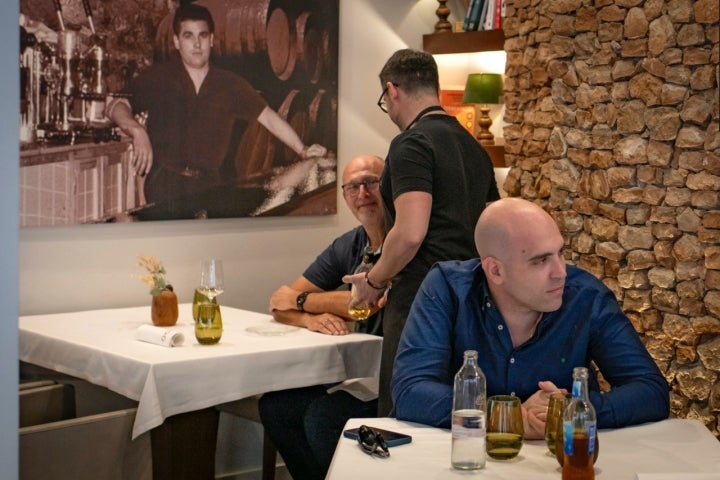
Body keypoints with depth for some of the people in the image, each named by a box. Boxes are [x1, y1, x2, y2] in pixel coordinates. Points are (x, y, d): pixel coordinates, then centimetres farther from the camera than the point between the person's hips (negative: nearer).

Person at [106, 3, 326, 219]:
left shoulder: (230, 85, 11)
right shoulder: (157, 77, 5)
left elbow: (268, 117, 12)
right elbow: (116, 106, -3)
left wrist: (302, 150, 3)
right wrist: (137, 130, -24)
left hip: (208, 187, 2)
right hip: (165, 185, -2)